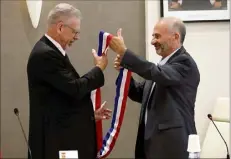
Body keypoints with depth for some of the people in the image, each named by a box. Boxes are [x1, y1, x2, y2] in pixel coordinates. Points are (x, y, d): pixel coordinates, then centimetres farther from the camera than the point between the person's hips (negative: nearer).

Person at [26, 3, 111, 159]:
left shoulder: (51, 51, 15)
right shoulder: (45, 54, -18)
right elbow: (75, 89, -21)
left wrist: (89, 114, 15)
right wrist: (99, 68, -7)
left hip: (65, 136, 10)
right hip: (56, 140, -10)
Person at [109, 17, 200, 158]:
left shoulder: (184, 62, -10)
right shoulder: (163, 64, 17)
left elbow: (158, 74, -27)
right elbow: (140, 95, 16)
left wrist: (124, 51, -27)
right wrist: (124, 70, 1)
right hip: (152, 140, 8)